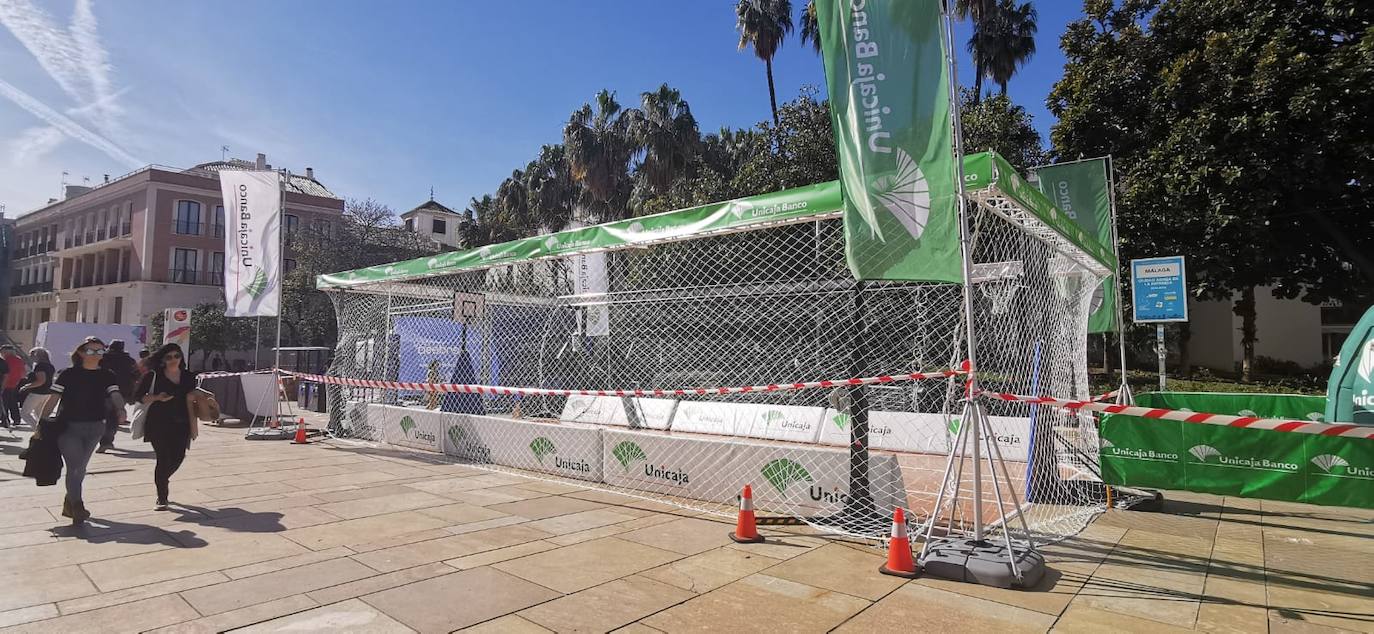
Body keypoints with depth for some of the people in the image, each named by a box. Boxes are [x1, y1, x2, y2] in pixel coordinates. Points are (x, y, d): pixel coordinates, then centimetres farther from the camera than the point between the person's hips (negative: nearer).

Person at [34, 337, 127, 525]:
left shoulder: (107, 376, 3)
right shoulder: (69, 374, -4)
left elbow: (115, 395, -10)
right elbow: (53, 400, -3)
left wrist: (120, 409, -31)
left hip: (94, 428, 3)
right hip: (69, 426, -3)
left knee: (80, 468, 15)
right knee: (75, 467, -10)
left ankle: (69, 503, 31)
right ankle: (77, 507, -3)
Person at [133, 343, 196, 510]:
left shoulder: (189, 377, 9)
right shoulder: (153, 376, -1)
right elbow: (137, 395, 0)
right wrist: (157, 398, -15)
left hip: (181, 424, 4)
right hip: (159, 424, -3)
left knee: (177, 458, 4)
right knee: (163, 458, -5)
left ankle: (161, 481, 38)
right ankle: (161, 498, 8)